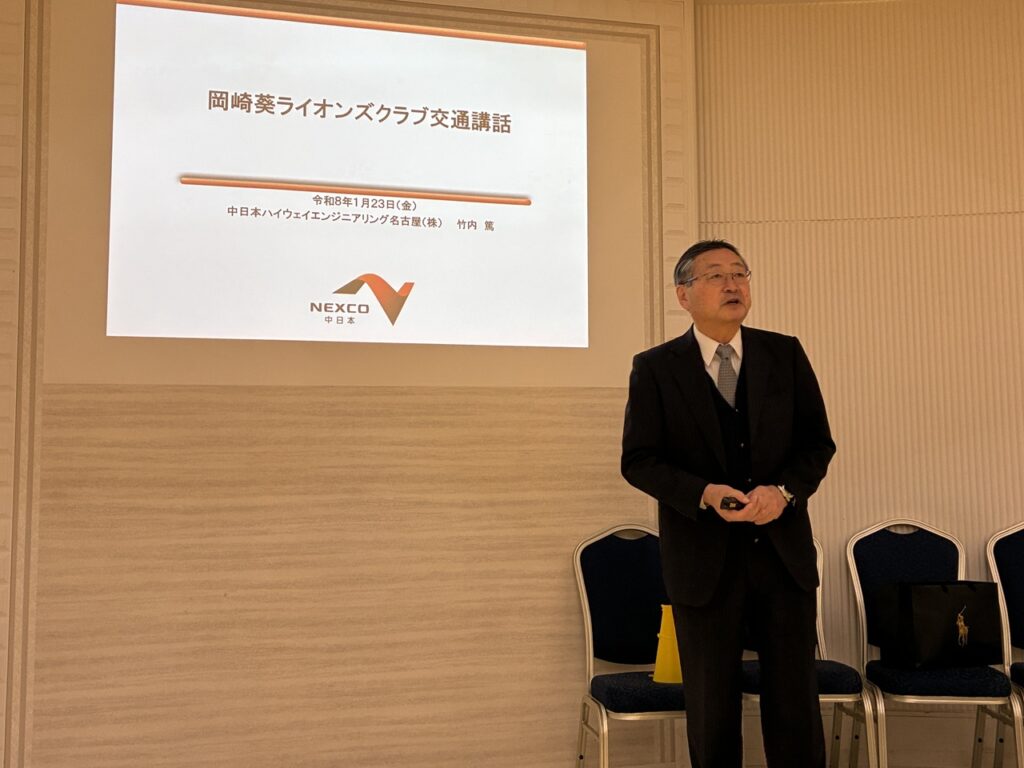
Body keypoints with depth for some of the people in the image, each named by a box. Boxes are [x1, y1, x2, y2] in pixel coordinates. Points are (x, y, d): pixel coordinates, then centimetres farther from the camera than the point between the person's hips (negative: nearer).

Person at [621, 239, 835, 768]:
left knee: (796, 702, 9)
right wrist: (705, 495, -21)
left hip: (784, 553, 2)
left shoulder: (785, 354, 4)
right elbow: (638, 461, -5)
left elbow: (818, 443, 5)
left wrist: (784, 491, -15)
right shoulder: (655, 368, -3)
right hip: (704, 561, -2)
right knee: (711, 709, 11)